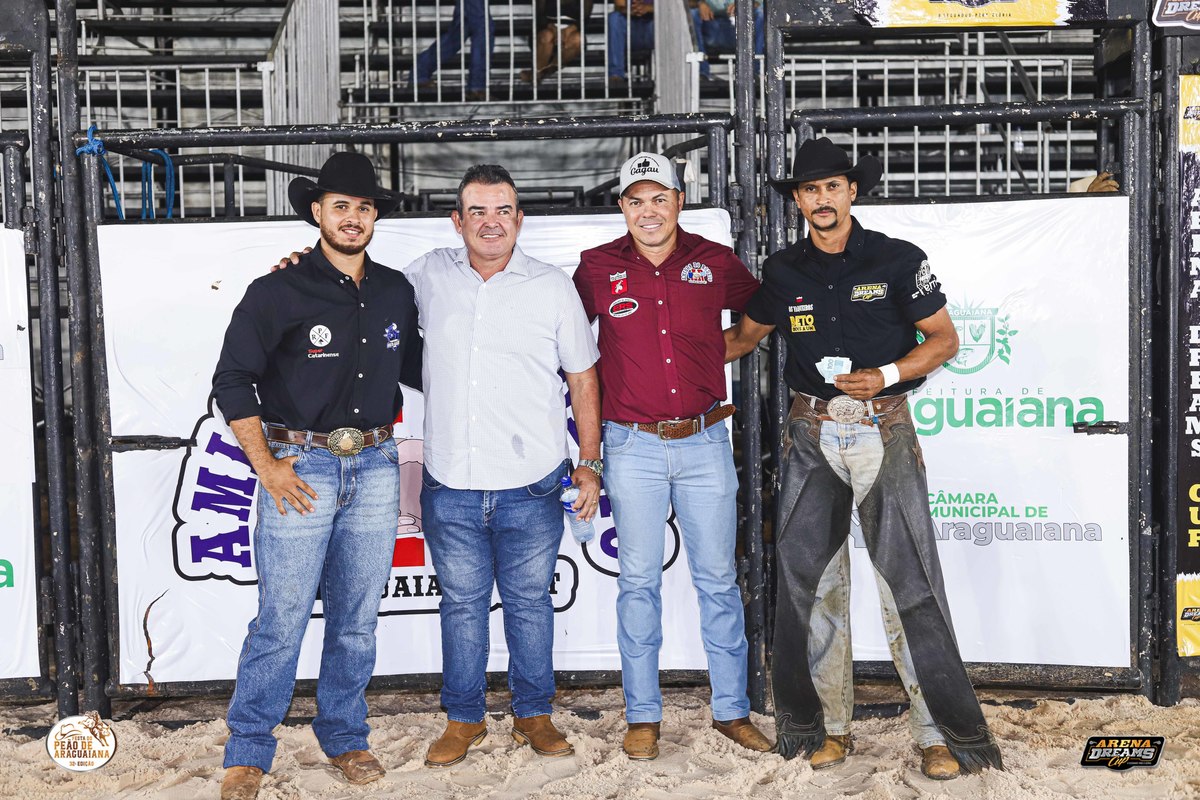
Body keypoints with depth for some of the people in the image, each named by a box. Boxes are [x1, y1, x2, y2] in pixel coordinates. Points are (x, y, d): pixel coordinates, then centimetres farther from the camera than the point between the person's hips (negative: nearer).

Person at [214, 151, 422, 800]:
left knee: (356, 617, 11)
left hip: (374, 467, 4)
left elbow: (413, 365, 25)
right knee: (281, 619, -2)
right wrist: (266, 468, -8)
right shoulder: (278, 293, -4)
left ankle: (344, 736, 27)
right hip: (300, 467, -4)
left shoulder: (396, 292, 10)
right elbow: (232, 381, -4)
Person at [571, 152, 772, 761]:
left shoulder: (715, 262, 2)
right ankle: (643, 716, 18)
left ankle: (731, 709, 20)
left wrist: (722, 351, 13)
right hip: (633, 447, -1)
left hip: (704, 442, 1)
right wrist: (607, 379, 9)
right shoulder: (597, 267, 0)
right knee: (639, 582, 6)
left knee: (718, 581, 8)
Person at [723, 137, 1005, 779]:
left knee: (909, 582, -5)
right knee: (811, 583, 5)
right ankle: (828, 726, 18)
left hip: (883, 430, -3)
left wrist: (887, 374, -14)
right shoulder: (783, 272, 8)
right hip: (811, 437, 3)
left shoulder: (896, 260, -1)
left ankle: (940, 734, 4)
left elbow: (945, 339, 1)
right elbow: (744, 334, 23)